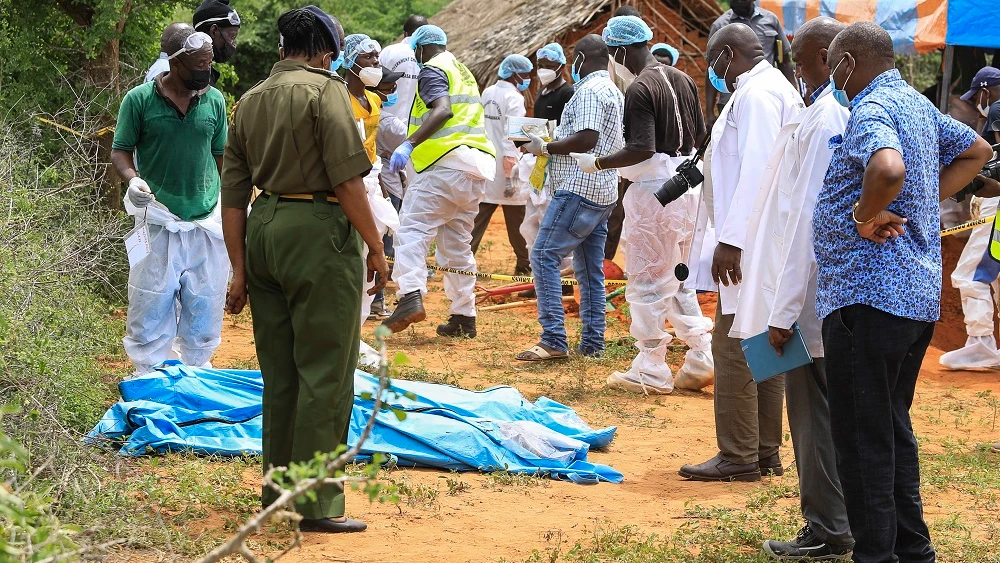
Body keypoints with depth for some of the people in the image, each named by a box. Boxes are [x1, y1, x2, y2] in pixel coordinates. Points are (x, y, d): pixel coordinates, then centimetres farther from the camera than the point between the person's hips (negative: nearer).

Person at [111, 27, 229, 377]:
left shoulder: (214, 100, 5)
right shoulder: (139, 99, -4)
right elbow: (120, 151, 1)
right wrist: (132, 178, -19)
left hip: (207, 220, 3)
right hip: (158, 220, -3)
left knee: (205, 305, 8)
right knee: (152, 304, 0)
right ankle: (148, 375, 10)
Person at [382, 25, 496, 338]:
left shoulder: (432, 71, -1)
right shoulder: (463, 72, 26)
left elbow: (442, 110, -19)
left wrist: (409, 144, -26)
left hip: (447, 161, -9)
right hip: (477, 167, 9)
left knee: (413, 229, -13)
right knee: (458, 243, 13)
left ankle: (411, 297, -32)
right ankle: (464, 316, 12)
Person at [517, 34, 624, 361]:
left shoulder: (589, 91, -12)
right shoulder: (614, 92, 20)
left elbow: (586, 138, -23)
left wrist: (544, 148, -11)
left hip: (579, 190, -10)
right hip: (603, 194, 10)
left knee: (544, 257, -11)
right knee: (590, 269, 11)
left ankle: (554, 340, -17)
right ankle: (592, 343, 11)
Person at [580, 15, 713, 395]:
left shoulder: (640, 89, -16)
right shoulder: (682, 80, 9)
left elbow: (641, 150, -23)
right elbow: (700, 136, 15)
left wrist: (597, 163, -13)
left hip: (653, 189, -9)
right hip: (686, 187, 9)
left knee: (646, 282, 0)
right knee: (676, 278, 18)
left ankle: (651, 371, 4)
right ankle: (701, 357, 16)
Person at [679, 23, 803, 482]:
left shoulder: (756, 93, -13)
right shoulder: (779, 89, 18)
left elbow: (756, 170, -22)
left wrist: (732, 240, -24)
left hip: (751, 243, -11)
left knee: (733, 348, -7)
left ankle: (738, 457, -5)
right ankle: (765, 452, 18)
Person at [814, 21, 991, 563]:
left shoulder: (871, 111, -15)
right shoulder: (917, 103, 13)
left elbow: (888, 169, -37)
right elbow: (976, 151, 28)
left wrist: (867, 217, -19)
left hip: (868, 296, -10)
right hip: (920, 294, 10)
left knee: (862, 438, -3)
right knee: (894, 429, 20)